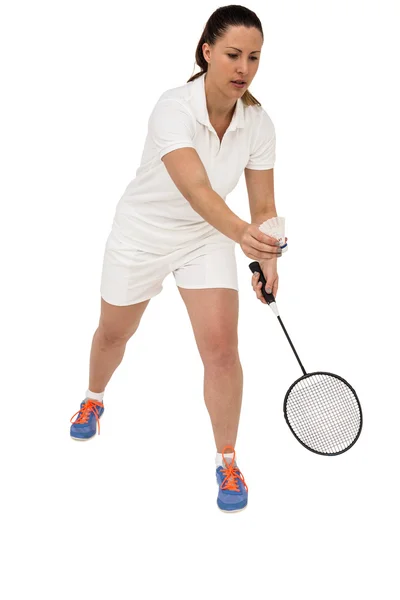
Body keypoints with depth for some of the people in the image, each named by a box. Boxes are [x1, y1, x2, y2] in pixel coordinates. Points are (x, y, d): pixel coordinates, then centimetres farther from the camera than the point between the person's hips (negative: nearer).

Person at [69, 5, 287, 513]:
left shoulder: (258, 123, -15)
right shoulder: (174, 108, -30)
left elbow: (263, 207, -9)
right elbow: (197, 192, -44)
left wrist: (268, 262, -25)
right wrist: (241, 233, -61)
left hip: (208, 239, 2)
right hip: (142, 235, -2)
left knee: (221, 347, -12)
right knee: (113, 334, 19)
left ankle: (227, 462, 8)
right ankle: (94, 400, 53)